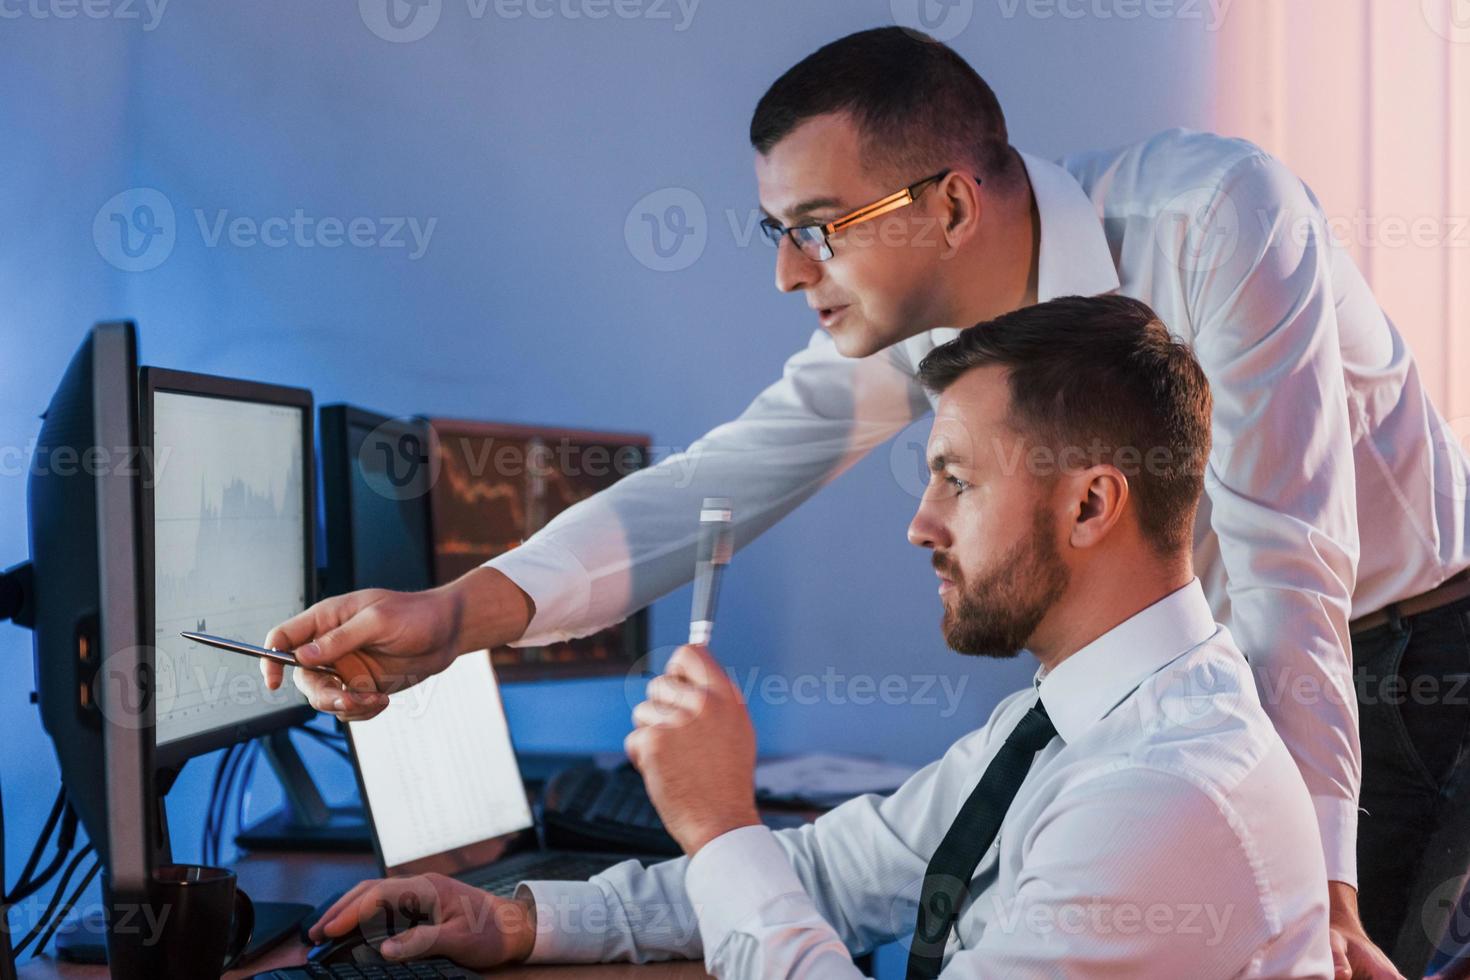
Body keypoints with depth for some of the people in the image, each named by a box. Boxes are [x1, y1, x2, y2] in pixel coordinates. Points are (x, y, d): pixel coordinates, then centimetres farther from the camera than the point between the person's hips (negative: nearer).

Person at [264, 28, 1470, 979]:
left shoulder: (1216, 213, -30)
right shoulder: (907, 319, -11)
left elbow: (1287, 559, -32)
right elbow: (719, 482, -15)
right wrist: (457, 614, -29)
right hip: (1235, 680, 5)